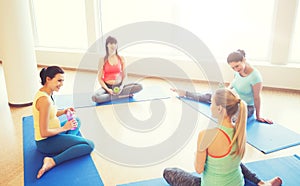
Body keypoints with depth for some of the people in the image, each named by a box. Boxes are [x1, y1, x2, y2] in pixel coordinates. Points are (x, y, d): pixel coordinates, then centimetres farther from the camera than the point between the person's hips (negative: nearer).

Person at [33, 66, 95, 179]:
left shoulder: (43, 92, 3)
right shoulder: (44, 100, -27)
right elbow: (44, 133, -26)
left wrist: (63, 112, 2)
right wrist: (64, 128, -13)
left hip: (49, 136, 10)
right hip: (46, 142, -10)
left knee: (77, 121, 27)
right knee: (89, 145, -15)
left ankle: (66, 144, 2)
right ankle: (52, 161, -19)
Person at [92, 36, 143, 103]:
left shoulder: (121, 59, 4)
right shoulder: (103, 60, -2)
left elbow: (124, 75, 6)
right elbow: (100, 78, -3)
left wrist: (121, 86, -11)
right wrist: (107, 89, -16)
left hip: (119, 86, 1)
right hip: (107, 86, -1)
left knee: (139, 86, -21)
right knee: (95, 98, -34)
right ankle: (124, 95, -22)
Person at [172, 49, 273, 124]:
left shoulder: (255, 76, -31)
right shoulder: (238, 70, -10)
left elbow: (257, 97, -21)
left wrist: (258, 116, -12)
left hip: (246, 108, -6)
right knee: (209, 96, 7)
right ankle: (184, 93, 23)